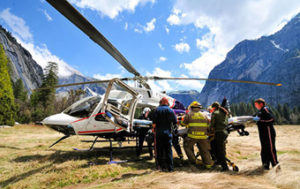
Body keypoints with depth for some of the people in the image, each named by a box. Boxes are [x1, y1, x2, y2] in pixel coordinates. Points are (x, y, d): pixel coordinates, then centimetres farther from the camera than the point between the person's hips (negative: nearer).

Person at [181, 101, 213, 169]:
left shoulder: (189, 114, 1)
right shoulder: (204, 115, 12)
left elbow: (183, 123, 10)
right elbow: (208, 126, 15)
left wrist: (188, 125, 30)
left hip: (192, 136, -3)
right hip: (203, 136, 4)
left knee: (187, 146, 18)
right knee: (205, 150, 18)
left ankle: (193, 160, 15)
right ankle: (208, 164, 21)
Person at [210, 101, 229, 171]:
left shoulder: (215, 113, -6)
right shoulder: (225, 113, 17)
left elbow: (212, 123, -5)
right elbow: (226, 123, 19)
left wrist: (211, 128, 15)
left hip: (219, 133, -8)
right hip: (225, 132, 8)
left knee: (220, 151, -2)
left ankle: (225, 167, -1)